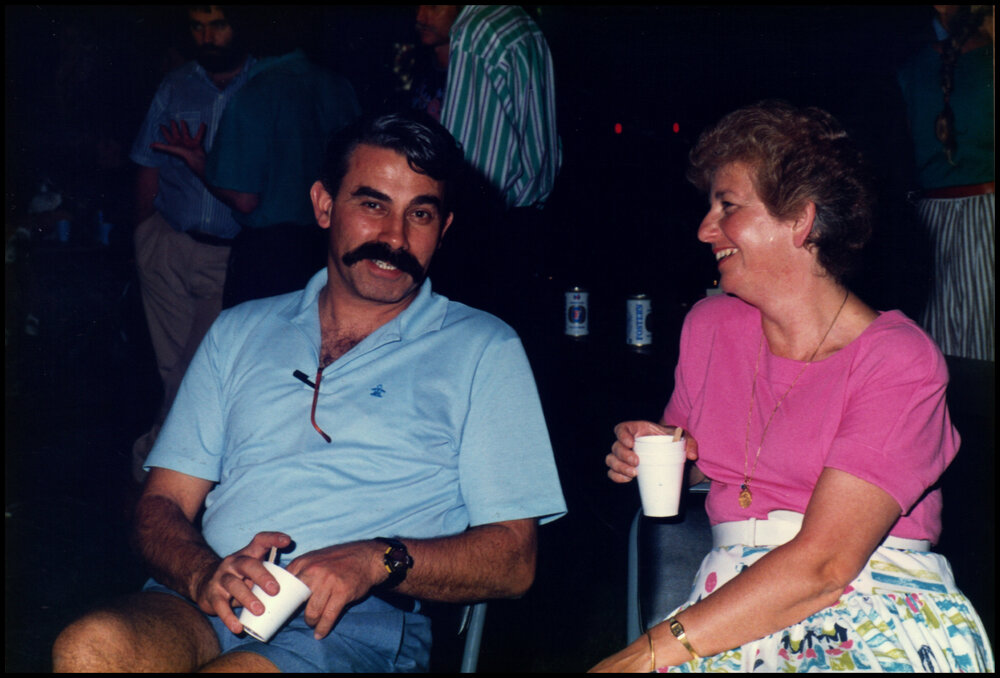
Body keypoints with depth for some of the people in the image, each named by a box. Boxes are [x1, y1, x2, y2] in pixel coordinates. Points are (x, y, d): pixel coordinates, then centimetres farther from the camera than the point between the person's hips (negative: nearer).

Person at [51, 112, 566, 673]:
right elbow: (163, 506, 16)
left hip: (363, 621, -3)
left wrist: (377, 562, -15)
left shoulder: (484, 350, 10)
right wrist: (206, 574, -8)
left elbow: (513, 560, 4)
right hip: (213, 604, 3)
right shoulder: (242, 332, 21)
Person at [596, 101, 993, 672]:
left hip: (883, 620, -4)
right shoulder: (709, 325, 10)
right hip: (736, 614, 5)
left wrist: (652, 649, -22)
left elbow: (824, 562, -18)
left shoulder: (900, 360, -8)